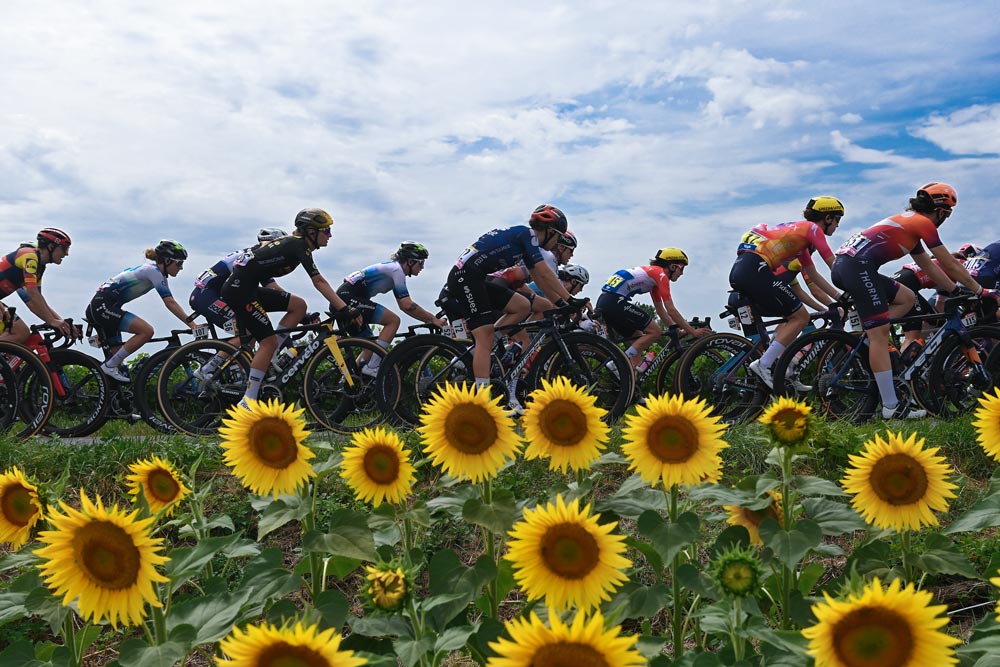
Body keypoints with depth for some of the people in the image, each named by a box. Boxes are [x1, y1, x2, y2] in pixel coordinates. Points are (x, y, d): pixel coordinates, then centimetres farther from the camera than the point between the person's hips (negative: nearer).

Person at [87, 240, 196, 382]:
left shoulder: (159, 274, 14)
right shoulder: (153, 270, -14)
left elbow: (171, 303, 13)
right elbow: (170, 303, -22)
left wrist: (191, 323, 6)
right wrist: (192, 324, -25)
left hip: (99, 308, 10)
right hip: (102, 306, -10)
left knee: (118, 357, 10)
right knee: (147, 331, -21)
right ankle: (109, 366, -13)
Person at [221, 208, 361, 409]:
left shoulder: (294, 244, 16)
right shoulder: (299, 245, -12)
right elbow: (319, 282, -19)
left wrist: (341, 307, 17)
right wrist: (344, 309, -23)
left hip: (248, 288, 9)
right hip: (239, 289, -9)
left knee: (299, 305, 5)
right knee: (269, 341, -8)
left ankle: (267, 359, 6)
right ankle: (247, 403, -6)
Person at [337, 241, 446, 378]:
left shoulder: (392, 268, 21)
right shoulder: (396, 269, -9)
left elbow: (404, 305, 21)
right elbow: (407, 305, -16)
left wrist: (431, 318, 16)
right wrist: (433, 319, -10)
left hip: (343, 297, 11)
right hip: (349, 297, -11)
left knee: (371, 345, 15)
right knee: (393, 320, -14)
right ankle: (372, 367, -17)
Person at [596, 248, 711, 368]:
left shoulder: (653, 273, 24)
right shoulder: (661, 274, -4)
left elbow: (661, 311, 27)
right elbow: (671, 311, -7)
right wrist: (693, 332, -2)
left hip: (604, 301, 10)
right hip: (615, 301, -10)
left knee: (639, 339, 18)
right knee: (655, 331, -5)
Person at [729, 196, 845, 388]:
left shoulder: (800, 231, 30)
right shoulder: (812, 228, 4)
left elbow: (814, 277, 32)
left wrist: (840, 299, 30)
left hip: (739, 271, 9)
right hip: (755, 269, -9)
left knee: (791, 317, 19)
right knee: (801, 317, -1)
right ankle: (763, 365, -10)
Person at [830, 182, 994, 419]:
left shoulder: (908, 222, 28)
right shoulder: (923, 223, 2)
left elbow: (930, 267, 33)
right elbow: (951, 265, 6)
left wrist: (957, 291, 35)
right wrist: (979, 290, 17)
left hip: (842, 264, 9)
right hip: (858, 266, -9)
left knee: (906, 298, 20)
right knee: (880, 335, -9)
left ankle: (866, 341, 8)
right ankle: (891, 407, -9)